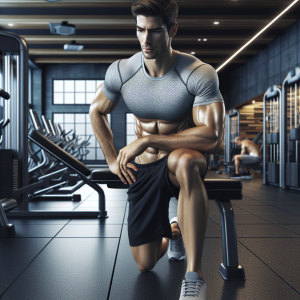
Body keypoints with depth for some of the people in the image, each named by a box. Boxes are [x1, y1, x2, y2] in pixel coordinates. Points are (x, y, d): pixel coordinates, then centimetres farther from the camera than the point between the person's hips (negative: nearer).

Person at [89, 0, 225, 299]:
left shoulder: (200, 75, -20)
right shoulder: (121, 72, -7)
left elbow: (212, 137, -28)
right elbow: (96, 111, 10)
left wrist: (146, 141, -29)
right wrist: (113, 160, 3)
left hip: (184, 158, -3)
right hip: (143, 170, 4)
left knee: (184, 162, -44)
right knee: (145, 264, 5)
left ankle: (194, 276, -33)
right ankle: (173, 231, 42)